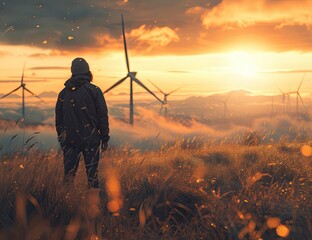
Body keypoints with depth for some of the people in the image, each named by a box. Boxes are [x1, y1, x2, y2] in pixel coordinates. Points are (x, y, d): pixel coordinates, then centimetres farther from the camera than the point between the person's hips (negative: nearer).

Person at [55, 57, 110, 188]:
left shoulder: (63, 93, 6)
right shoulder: (94, 91, -5)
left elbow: (58, 119, 12)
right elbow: (102, 116, -5)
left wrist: (61, 138, 21)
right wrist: (105, 138, 2)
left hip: (70, 139, 3)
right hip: (90, 138, -3)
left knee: (68, 173, 8)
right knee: (92, 173, 3)